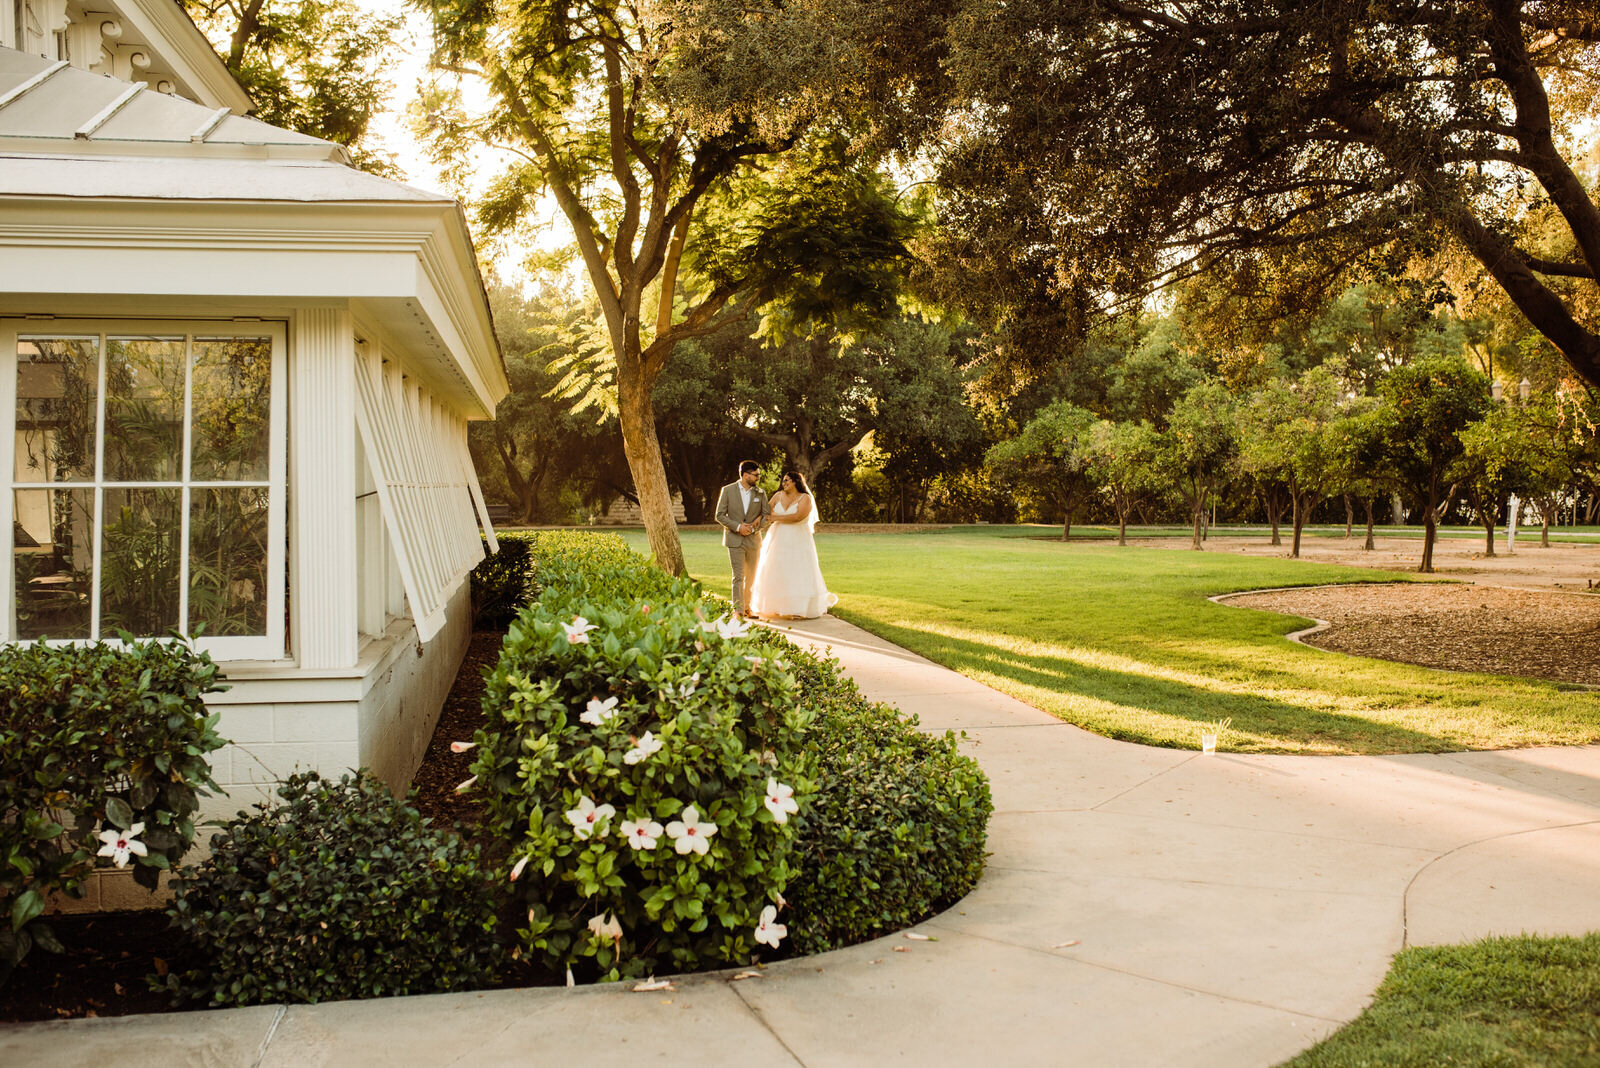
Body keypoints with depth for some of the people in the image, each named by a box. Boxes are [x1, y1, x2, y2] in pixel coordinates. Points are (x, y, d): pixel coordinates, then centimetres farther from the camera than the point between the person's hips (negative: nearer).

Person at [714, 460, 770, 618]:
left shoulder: (760, 493, 5)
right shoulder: (728, 490, -2)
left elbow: (767, 515, 4)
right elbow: (720, 515, -3)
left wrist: (753, 528, -12)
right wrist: (738, 527, -15)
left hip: (754, 540, 3)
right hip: (735, 540, -3)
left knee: (751, 577, 9)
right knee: (738, 577, -9)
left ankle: (747, 607, 22)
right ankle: (738, 611, -8)